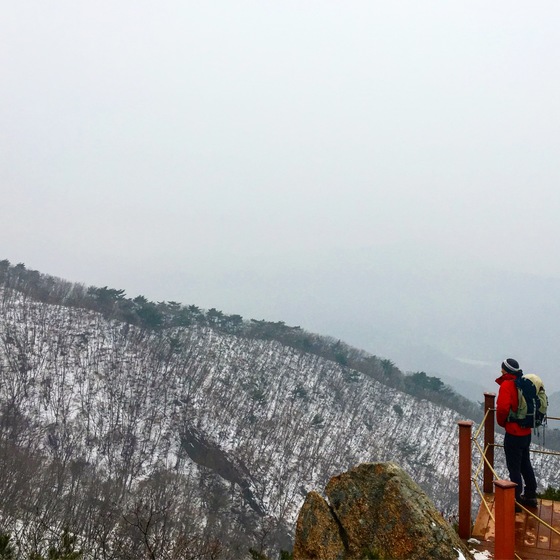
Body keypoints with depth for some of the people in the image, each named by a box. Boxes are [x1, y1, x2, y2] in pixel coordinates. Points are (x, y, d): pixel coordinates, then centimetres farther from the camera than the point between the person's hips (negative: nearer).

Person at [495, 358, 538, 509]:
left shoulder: (507, 385, -19)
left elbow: (503, 408, -28)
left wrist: (501, 422, -9)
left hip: (513, 433, -8)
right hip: (526, 431, 8)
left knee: (514, 468, 1)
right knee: (525, 465, 20)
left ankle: (515, 499, 8)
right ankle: (530, 496, 31)